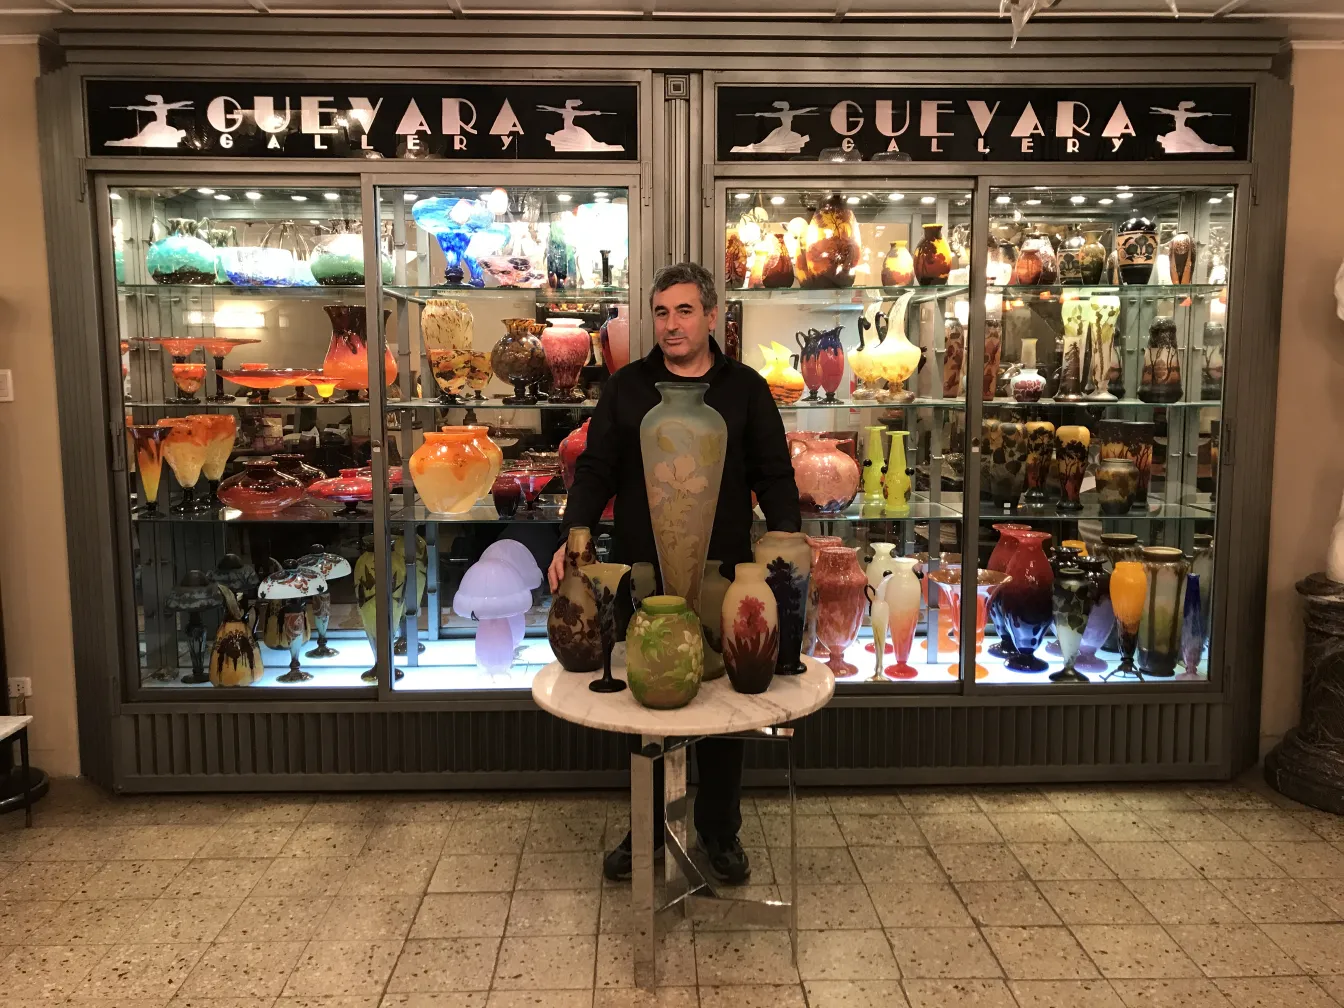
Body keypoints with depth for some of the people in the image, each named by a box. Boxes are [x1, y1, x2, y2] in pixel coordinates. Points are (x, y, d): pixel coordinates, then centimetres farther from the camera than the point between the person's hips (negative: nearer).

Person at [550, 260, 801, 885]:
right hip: (641, 576, 1)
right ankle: (645, 829, 27)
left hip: (723, 578, 0)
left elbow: (775, 475, 4)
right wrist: (573, 538, -13)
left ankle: (720, 832, 26)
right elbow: (595, 471, 3)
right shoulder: (626, 387, 6)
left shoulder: (745, 389, 6)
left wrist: (787, 532, -14)